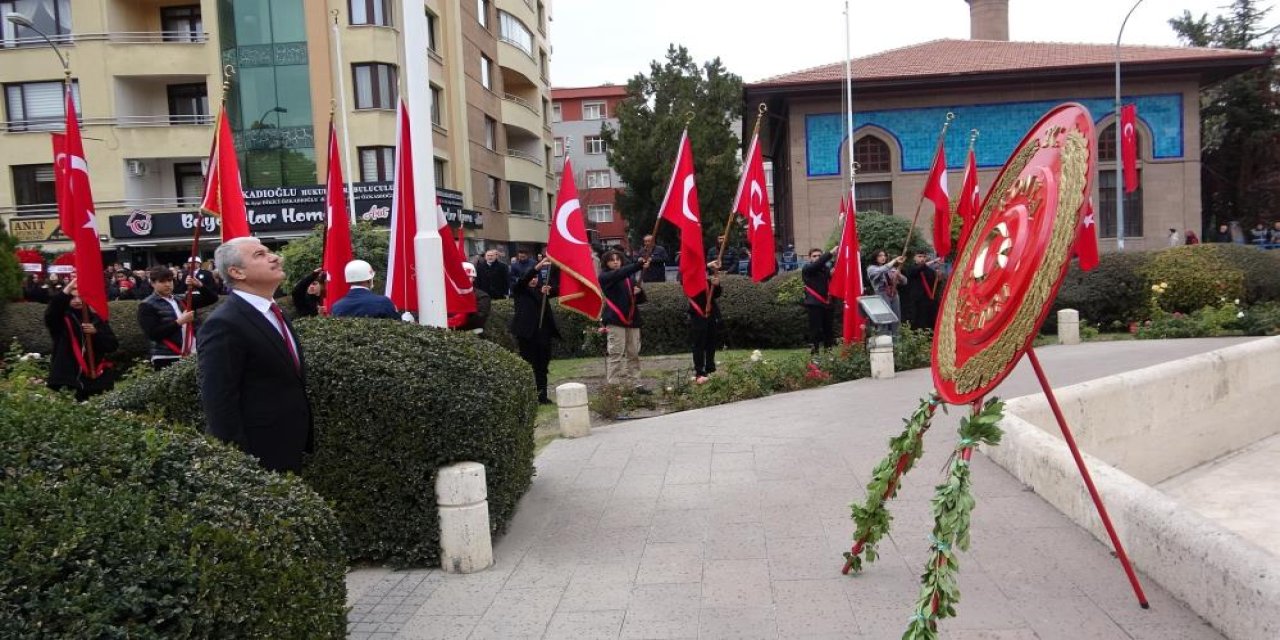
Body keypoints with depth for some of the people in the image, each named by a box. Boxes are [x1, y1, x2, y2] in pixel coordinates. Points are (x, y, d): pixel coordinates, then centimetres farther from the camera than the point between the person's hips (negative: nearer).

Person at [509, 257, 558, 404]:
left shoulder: (541, 290, 16)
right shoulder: (519, 290, 6)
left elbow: (556, 291, 2)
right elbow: (524, 279, -13)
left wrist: (549, 290, -22)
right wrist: (539, 265, -27)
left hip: (543, 331, 4)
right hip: (526, 332, -4)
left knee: (542, 365, 5)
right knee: (527, 364, -3)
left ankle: (542, 396, 8)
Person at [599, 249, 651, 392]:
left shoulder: (628, 278, 20)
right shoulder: (604, 276, 3)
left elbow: (640, 299, 22)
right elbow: (619, 274, -19)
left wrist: (639, 292, -2)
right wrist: (638, 264, -30)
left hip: (632, 320, 6)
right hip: (615, 320, -6)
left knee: (633, 353, 4)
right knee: (616, 353, -9)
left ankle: (635, 383, 8)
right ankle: (613, 385, -8)